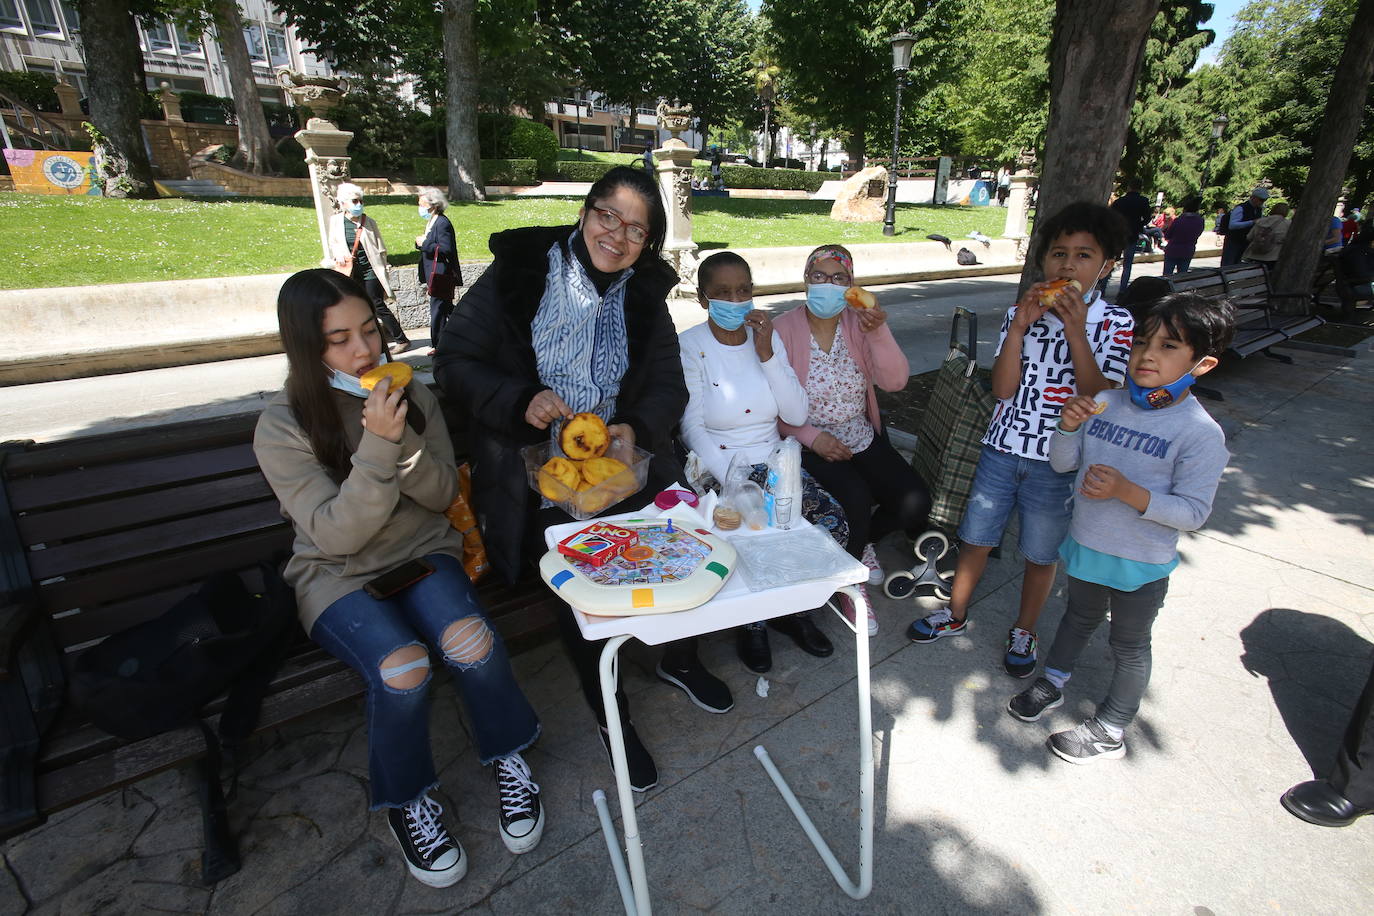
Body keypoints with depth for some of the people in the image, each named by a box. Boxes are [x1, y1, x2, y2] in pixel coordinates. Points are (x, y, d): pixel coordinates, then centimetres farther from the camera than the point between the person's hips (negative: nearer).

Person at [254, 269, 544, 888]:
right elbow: (336, 535, -17)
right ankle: (406, 801, 1)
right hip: (338, 577, -2)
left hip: (422, 553, 2)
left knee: (470, 643, -27)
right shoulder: (281, 428, -12)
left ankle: (508, 759, 3)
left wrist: (403, 439, -21)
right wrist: (377, 447, -30)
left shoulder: (410, 395, -1)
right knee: (402, 668, -30)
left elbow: (442, 496, -2)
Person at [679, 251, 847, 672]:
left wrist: (767, 353, -12)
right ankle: (751, 622, 3)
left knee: (833, 522, -16)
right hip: (717, 469, -4)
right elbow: (693, 429, -13)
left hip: (773, 463, 5)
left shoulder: (767, 337, 7)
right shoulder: (690, 347, -7)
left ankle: (794, 608, 11)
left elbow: (797, 415, -1)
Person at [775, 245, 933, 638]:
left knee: (915, 500, -13)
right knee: (857, 498, -28)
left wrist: (879, 332, -28)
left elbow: (894, 381, -13)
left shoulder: (862, 323, 1)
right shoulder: (784, 329, -10)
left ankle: (864, 541, 23)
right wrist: (812, 438, -20)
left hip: (863, 439, 5)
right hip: (810, 445, -4)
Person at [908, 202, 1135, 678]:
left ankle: (1024, 631, 36)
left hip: (1059, 463, -1)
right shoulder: (1020, 314, -1)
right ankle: (955, 613, 35)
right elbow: (1003, 389, -10)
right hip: (1002, 448, 2)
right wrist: (1019, 326, -18)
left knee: (1041, 554, 13)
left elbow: (1099, 396, -17)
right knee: (975, 538, 13)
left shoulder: (1114, 324, -6)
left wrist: (1075, 330, -22)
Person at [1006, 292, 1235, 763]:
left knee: (1128, 645, 17)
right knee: (1079, 618, 28)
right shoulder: (1106, 403, -7)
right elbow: (1063, 464, -1)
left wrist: (1127, 491, -33)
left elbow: (1193, 511, -21)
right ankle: (1052, 682, 50)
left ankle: (1110, 731, 36)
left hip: (1140, 564, -4)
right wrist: (1068, 426, -19)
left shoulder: (1201, 432, -20)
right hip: (1086, 544, 4)